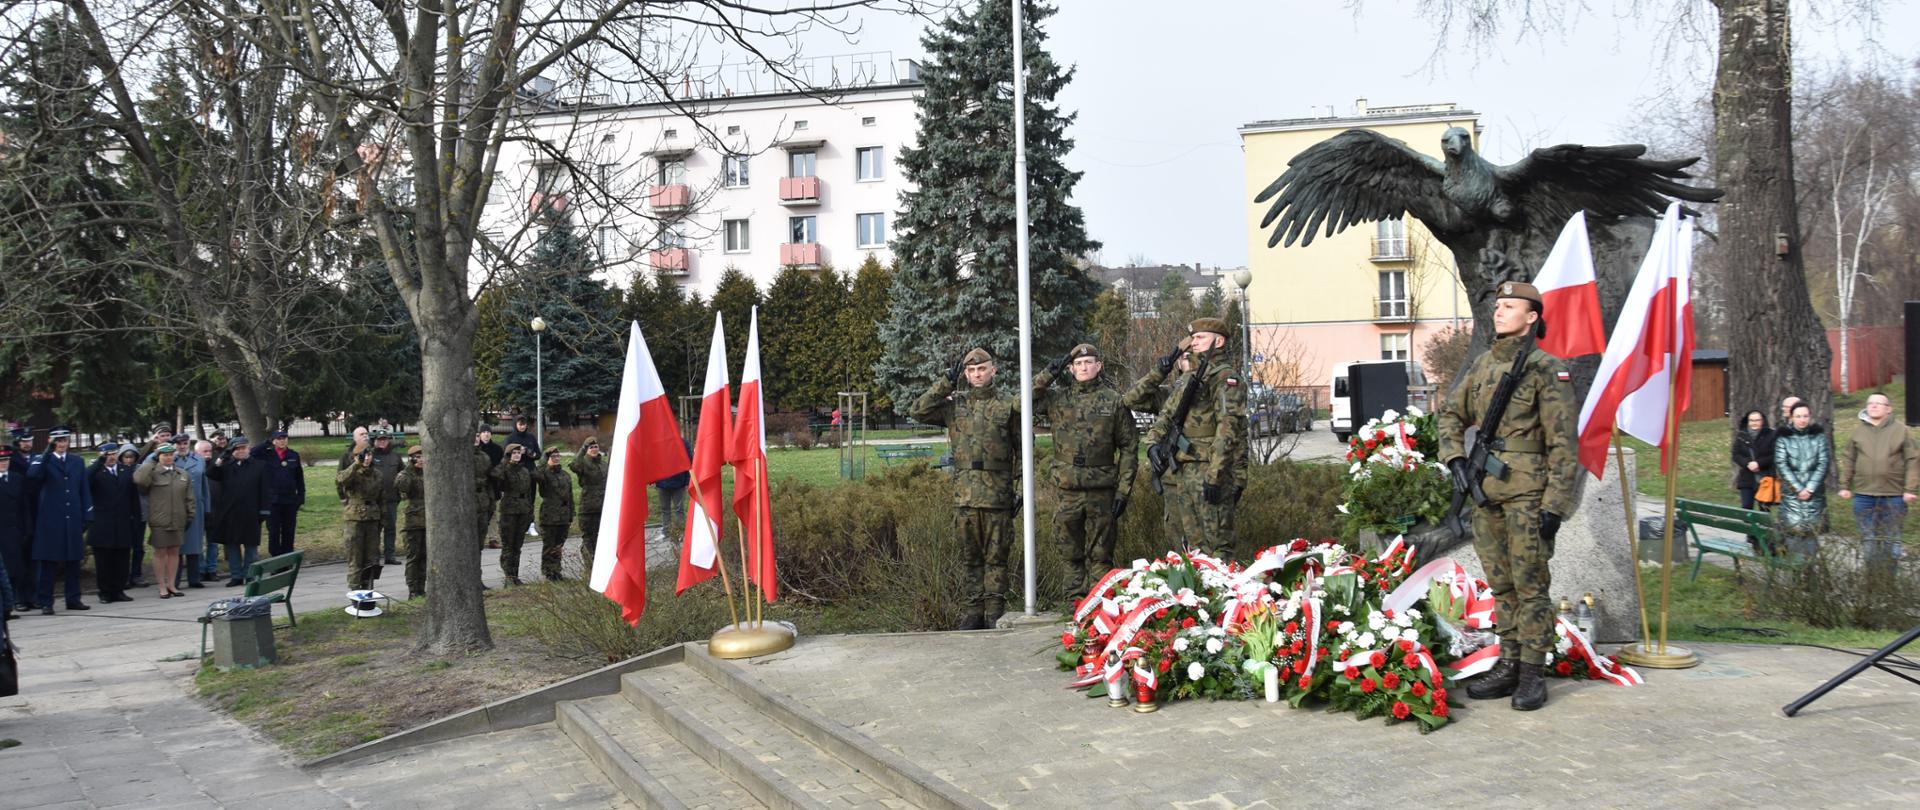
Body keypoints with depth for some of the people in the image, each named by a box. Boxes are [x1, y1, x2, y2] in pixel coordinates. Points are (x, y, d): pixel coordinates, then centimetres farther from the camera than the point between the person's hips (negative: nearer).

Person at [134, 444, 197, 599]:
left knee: (174, 552, 10)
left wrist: (191, 514, 9)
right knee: (160, 552, 3)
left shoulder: (183, 474, 10)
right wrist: (151, 462, -15)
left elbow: (189, 497, 13)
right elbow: (139, 479, -27)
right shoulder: (153, 473, -4)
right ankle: (162, 587, 11)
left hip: (178, 521, 4)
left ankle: (171, 584, 20)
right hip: (159, 521, -4)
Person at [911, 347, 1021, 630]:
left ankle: (995, 611, 9)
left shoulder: (1008, 405, 4)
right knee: (971, 556, 9)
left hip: (997, 494, -2)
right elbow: (919, 411, -4)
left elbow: (1022, 449, 5)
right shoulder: (954, 404, 9)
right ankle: (974, 611, 16)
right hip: (964, 493, 3)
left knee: (996, 556, 3)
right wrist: (946, 381, -5)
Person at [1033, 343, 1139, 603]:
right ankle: (1072, 608, 17)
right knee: (1071, 555, 9)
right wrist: (1049, 374, -6)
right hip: (1066, 491, 2)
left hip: (1101, 491, -2)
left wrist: (1123, 491, -4)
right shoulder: (1058, 400, 7)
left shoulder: (1114, 401, 2)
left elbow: (1129, 447, 2)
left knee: (1102, 555, 5)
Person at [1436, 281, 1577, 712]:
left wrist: (1556, 504, -15)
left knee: (1530, 584, -1)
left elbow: (1563, 444, -10)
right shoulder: (1482, 364, 11)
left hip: (1527, 493, -7)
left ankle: (1533, 674, 6)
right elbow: (1452, 414, 22)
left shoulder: (1546, 369, -8)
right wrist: (1456, 459, 6)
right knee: (1501, 584, 13)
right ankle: (1508, 665, 22)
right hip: (1486, 491, 7)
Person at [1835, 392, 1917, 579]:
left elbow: (1913, 460, -3)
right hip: (1864, 494, 2)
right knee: (1868, 539, 6)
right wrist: (1844, 486, 4)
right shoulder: (1858, 432, 7)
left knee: (1891, 539, 5)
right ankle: (1871, 579, 14)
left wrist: (1910, 489, -8)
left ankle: (1889, 577, 14)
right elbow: (1847, 460, 9)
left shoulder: (1901, 430, 0)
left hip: (1893, 495, -2)